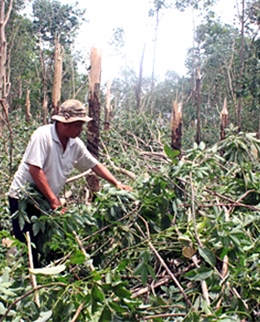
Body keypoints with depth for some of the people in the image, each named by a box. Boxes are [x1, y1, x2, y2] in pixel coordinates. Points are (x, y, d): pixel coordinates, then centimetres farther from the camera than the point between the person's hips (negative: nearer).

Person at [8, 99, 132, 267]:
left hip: (45, 201, 6)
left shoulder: (76, 144, -1)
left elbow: (95, 165, 10)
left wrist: (117, 183, -2)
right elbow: (35, 170, -25)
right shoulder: (43, 135, -20)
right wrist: (54, 200, -22)